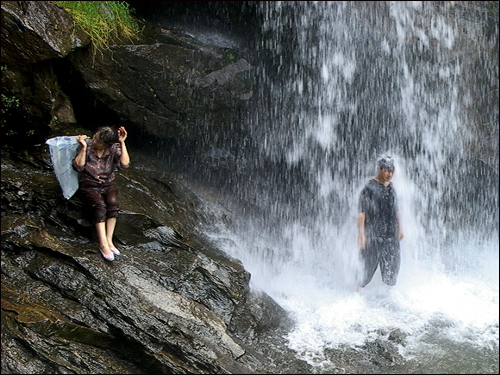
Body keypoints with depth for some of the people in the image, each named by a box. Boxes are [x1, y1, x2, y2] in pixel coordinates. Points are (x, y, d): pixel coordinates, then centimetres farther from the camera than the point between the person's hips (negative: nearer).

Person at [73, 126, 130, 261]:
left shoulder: (114, 148, -6)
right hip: (89, 186, -1)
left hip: (108, 185, 2)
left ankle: (109, 240, -27)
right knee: (100, 205, -30)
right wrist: (83, 148, -26)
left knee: (112, 202, -31)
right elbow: (78, 167, -16)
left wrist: (122, 143, -25)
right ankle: (103, 245, -33)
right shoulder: (87, 145, -9)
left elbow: (124, 164, -21)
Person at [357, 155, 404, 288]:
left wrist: (400, 227, 17)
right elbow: (361, 212, -13)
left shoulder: (391, 187, 12)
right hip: (374, 234, -6)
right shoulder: (369, 187, -10)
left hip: (391, 234, 7)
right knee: (371, 263, -1)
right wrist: (361, 233, -18)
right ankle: (360, 285, 18)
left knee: (393, 262, 6)